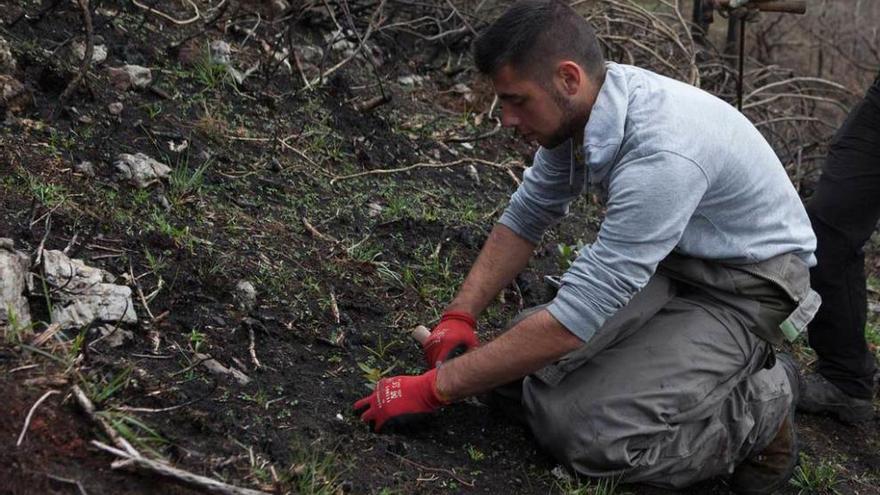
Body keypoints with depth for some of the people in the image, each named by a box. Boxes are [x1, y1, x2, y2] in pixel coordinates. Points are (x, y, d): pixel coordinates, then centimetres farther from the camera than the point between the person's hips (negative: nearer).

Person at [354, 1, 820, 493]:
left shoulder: (662, 155, -36)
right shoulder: (580, 105, -10)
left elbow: (572, 321, -34)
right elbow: (527, 216, 6)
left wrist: (435, 388, -26)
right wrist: (459, 317, -4)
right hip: (671, 267, 9)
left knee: (585, 431, -24)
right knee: (520, 360, -1)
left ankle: (761, 408, -1)